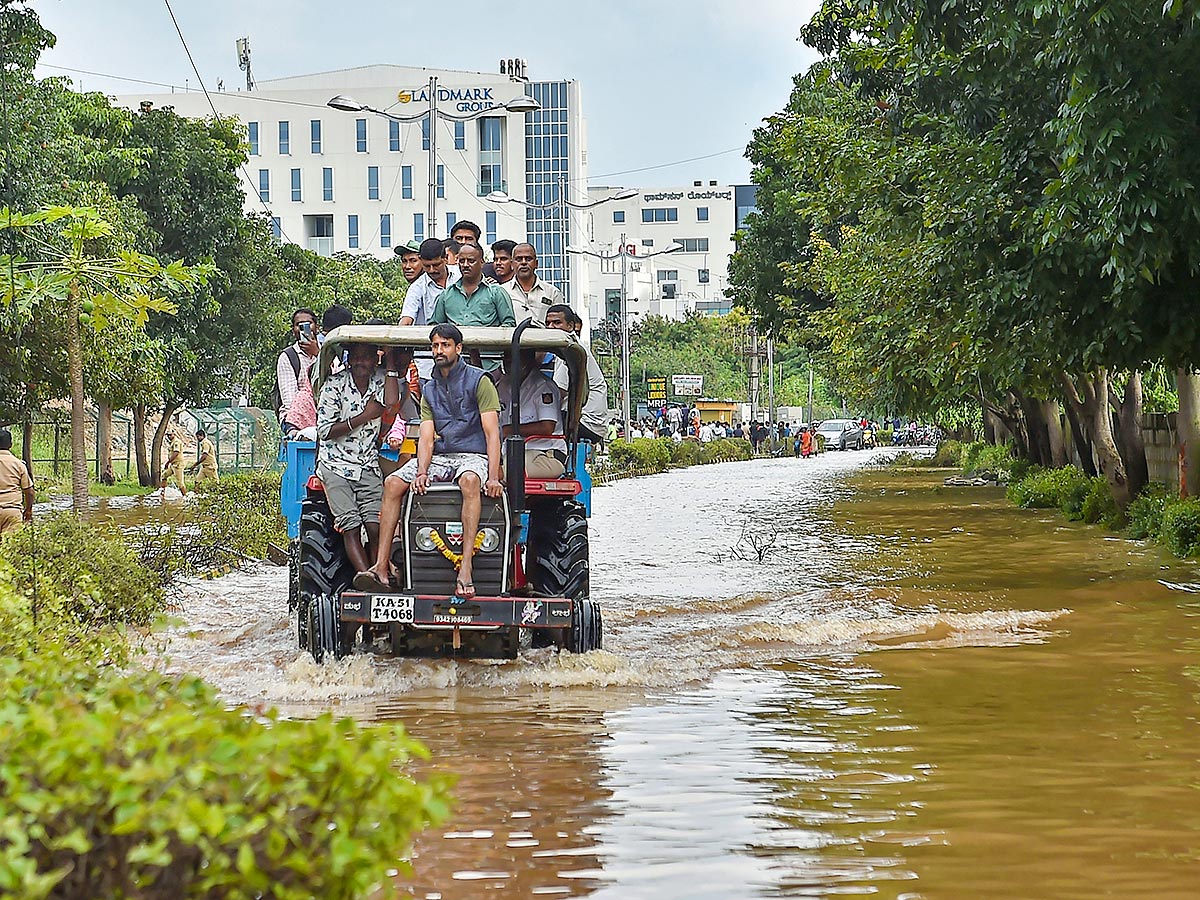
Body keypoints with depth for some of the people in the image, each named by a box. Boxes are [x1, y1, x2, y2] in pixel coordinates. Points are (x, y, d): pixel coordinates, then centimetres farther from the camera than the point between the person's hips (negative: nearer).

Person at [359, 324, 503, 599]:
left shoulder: (478, 381, -1)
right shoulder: (429, 390, 16)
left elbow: (492, 432, -8)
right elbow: (426, 437, 6)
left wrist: (493, 477, -20)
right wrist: (421, 472, -14)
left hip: (474, 455, -6)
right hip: (440, 457, 6)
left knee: (470, 480, -40)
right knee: (392, 483, -17)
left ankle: (466, 568, -47)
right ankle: (381, 567, -23)